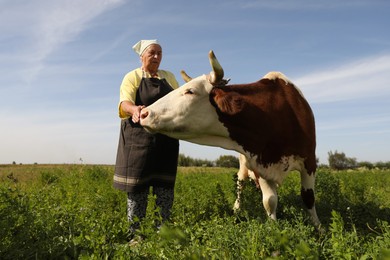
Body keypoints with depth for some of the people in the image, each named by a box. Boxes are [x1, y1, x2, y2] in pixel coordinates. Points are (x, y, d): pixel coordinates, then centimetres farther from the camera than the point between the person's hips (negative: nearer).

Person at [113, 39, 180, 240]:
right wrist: (134, 109, -38)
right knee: (137, 186, -2)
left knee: (165, 186, 4)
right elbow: (125, 102, -16)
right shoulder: (132, 77, 2)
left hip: (165, 139, 4)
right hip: (138, 138, -4)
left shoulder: (169, 77, 17)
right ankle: (134, 233, 9)